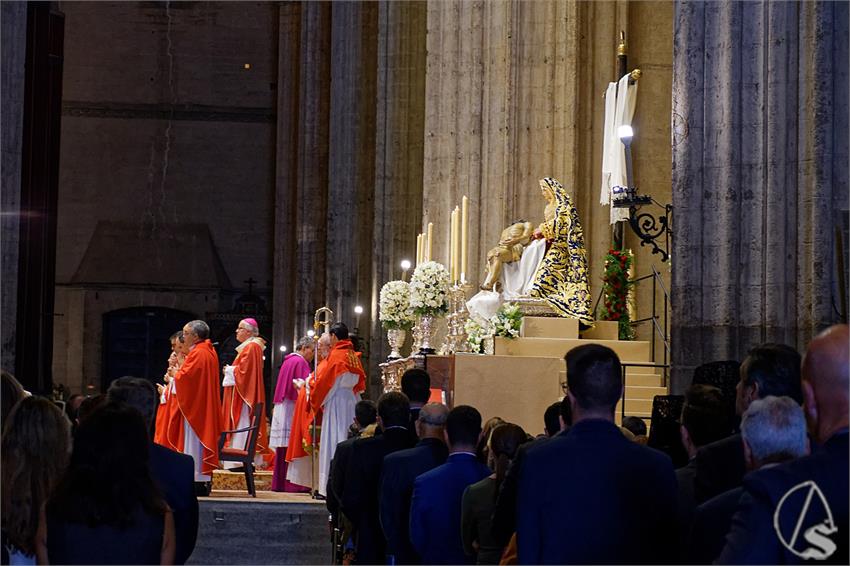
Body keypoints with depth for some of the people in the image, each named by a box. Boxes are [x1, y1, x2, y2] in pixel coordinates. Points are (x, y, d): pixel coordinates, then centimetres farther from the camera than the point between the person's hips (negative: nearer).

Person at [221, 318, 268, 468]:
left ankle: (242, 461, -14)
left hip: (244, 396, -11)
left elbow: (244, 371, -21)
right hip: (241, 394, 11)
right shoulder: (247, 347, 19)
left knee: (242, 426, -12)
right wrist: (230, 370, 9)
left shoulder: (251, 347, -13)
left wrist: (229, 370, -6)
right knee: (242, 428, 8)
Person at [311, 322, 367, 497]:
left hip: (335, 402, -7)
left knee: (334, 440, -4)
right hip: (352, 401, 7)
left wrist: (315, 402, 5)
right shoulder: (354, 356, 8)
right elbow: (361, 382, 13)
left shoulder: (335, 355, -12)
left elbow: (324, 381, -8)